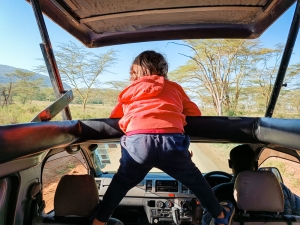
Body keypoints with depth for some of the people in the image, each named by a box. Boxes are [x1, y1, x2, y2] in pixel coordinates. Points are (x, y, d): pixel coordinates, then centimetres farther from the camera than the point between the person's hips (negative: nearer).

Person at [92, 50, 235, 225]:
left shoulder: (130, 90, 26)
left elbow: (113, 118, 35)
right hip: (172, 141, 1)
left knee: (121, 183, 27)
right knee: (195, 180, 27)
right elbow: (195, 114, 26)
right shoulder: (174, 87, 25)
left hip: (137, 141, 0)